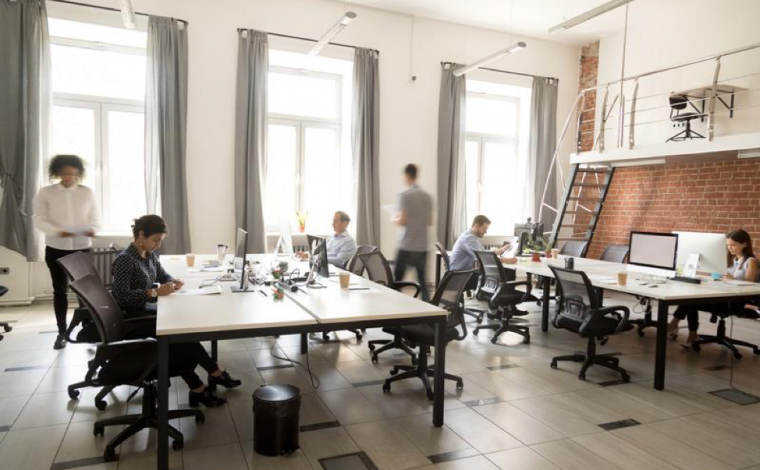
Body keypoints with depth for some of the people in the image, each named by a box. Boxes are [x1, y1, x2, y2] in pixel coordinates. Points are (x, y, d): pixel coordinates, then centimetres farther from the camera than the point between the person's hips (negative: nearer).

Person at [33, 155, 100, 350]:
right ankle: (62, 332, 17)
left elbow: (95, 217, 3)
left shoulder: (87, 192, 2)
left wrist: (92, 229, -20)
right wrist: (58, 231, -23)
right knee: (59, 290, 8)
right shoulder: (45, 193, -1)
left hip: (82, 247, 0)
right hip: (56, 248, 0)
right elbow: (39, 219, -6)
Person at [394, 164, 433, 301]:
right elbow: (430, 222, 9)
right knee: (422, 280, 9)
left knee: (397, 280, 4)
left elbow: (402, 221, -12)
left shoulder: (404, 195, -8)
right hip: (422, 246, 5)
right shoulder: (427, 196, 6)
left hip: (406, 246, -5)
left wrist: (395, 219, 8)